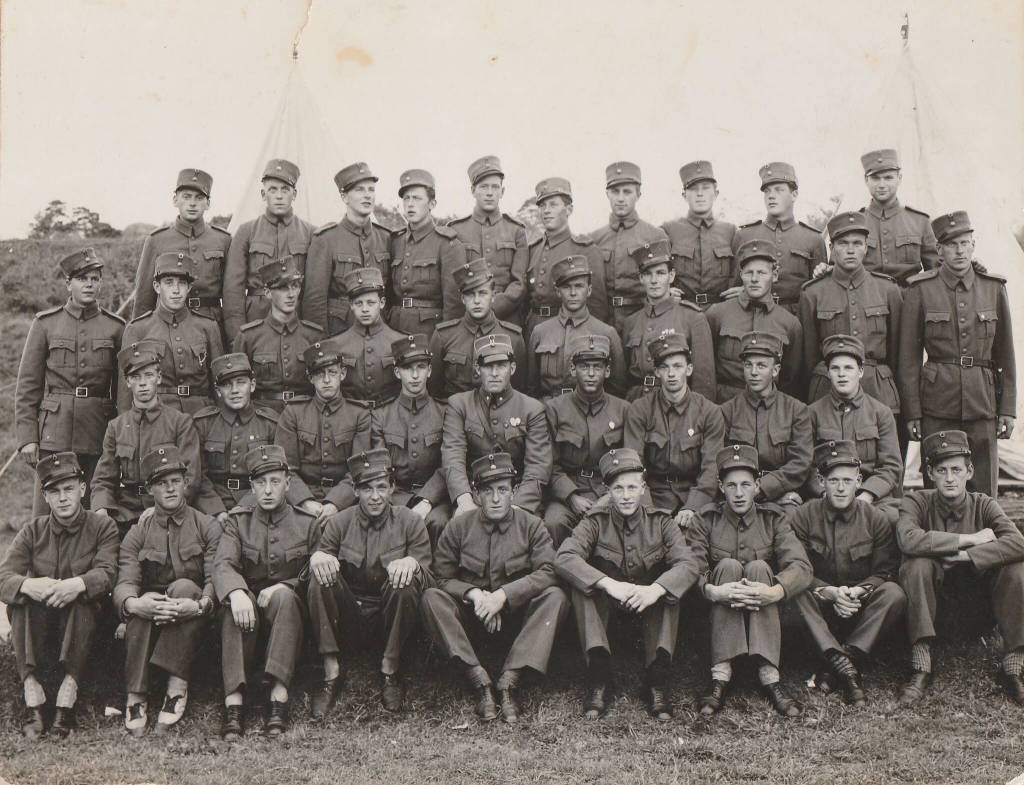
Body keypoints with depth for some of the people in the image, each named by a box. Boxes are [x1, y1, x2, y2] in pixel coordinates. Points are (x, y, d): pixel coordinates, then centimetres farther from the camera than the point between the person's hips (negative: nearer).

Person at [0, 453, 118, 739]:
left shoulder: (103, 527, 0)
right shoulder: (33, 530, 5)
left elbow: (106, 573, -17)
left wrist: (77, 584, -40)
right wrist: (29, 585, -34)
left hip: (80, 627, -2)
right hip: (36, 631, 2)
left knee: (83, 596, -31)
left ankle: (67, 698, -36)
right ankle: (33, 699, -32)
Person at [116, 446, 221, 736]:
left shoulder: (208, 527, 3)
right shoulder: (138, 533, 9)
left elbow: (217, 579, -9)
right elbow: (124, 584, -6)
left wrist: (199, 604, -33)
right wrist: (134, 603, -31)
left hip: (193, 624, -1)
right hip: (150, 614, 2)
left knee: (183, 586, -32)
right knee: (138, 609, -31)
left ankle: (177, 686, -33)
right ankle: (135, 696, -32)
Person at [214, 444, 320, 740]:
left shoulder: (307, 523, 6)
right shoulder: (238, 521, 7)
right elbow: (222, 565, -11)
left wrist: (284, 586, -18)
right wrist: (236, 593, -34)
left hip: (291, 608, 0)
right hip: (248, 608, 1)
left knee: (284, 596, -33)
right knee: (235, 603, -32)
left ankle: (279, 696, -40)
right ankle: (234, 702, -42)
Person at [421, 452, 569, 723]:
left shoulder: (531, 525, -3)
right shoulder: (458, 526, -1)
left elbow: (548, 572, -15)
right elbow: (442, 577, -2)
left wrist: (503, 595, -24)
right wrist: (473, 594, -20)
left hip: (517, 616, 0)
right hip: (470, 617, 0)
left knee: (556, 597, -27)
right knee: (432, 598, -26)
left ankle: (509, 679, -31)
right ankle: (480, 681, -34)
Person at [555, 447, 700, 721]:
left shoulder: (660, 521, -6)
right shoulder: (596, 521, -8)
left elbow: (688, 564, -20)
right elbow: (563, 558, -25)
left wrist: (655, 590, -41)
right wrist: (608, 584, -40)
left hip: (648, 608, 0)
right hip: (607, 606, 0)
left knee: (670, 585, -29)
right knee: (580, 585, -29)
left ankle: (657, 682, -31)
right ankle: (598, 681, -34)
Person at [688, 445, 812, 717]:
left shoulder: (773, 519, 0)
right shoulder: (706, 521, -1)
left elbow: (801, 566, -15)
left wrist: (775, 592, -36)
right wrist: (713, 591, -37)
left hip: (762, 613, 1)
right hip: (718, 614, 0)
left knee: (758, 567, -27)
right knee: (729, 565, -27)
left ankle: (769, 675, -34)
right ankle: (721, 675, -34)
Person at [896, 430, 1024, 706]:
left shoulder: (983, 505, -6)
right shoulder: (916, 502, -10)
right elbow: (908, 539, -34)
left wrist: (964, 556, -32)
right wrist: (971, 539, -27)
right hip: (934, 599, -1)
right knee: (917, 564, -31)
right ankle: (921, 669, -29)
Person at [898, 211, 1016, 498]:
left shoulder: (994, 288, 6)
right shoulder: (920, 290, -2)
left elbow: (1005, 354, 9)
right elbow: (908, 358, -1)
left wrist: (1008, 409, 5)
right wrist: (912, 413, -4)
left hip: (982, 405, 2)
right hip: (937, 407, -2)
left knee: (984, 493, 4)